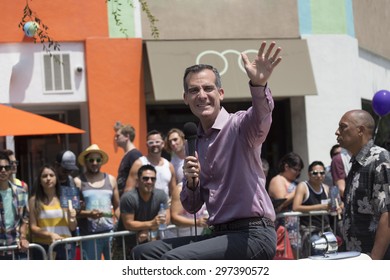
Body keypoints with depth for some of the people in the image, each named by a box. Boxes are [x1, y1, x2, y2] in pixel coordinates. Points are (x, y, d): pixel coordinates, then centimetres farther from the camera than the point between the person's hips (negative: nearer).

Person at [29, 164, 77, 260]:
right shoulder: (34, 200, 3)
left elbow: (73, 228, 10)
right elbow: (33, 227, -2)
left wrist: (72, 218, -11)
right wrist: (50, 234, -17)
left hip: (64, 247, 2)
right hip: (42, 247, -2)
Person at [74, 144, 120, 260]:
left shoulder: (111, 180, 14)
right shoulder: (78, 182, 2)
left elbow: (117, 207, 15)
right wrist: (88, 214, -20)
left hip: (110, 232, 3)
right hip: (89, 235, -3)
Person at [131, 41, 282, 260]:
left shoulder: (238, 125, -6)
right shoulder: (195, 144, 17)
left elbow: (260, 117, -33)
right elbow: (192, 207, 20)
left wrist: (258, 85, -54)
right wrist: (191, 182, -3)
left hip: (253, 235, -8)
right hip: (221, 234, 8)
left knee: (173, 259, -25)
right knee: (145, 251, 3)